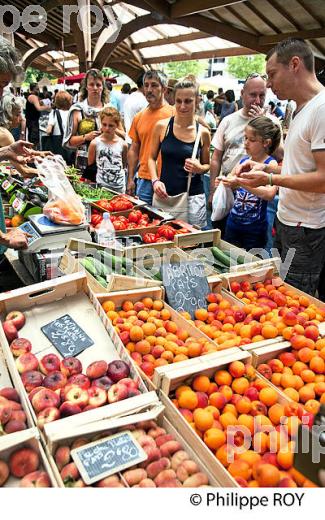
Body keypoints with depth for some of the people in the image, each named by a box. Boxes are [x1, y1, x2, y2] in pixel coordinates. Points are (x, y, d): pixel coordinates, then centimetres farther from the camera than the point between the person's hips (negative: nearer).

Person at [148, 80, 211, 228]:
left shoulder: (203, 133, 1)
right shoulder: (162, 126, 0)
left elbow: (207, 165, 11)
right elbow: (152, 158, 8)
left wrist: (199, 168, -10)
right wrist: (155, 180, -6)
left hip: (193, 197, 0)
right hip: (164, 195, 0)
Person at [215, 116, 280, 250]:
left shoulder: (271, 164, -10)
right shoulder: (243, 161, 5)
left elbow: (270, 194, -26)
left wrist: (242, 183, -34)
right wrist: (223, 183, -5)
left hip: (255, 228, -5)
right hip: (233, 222, 5)